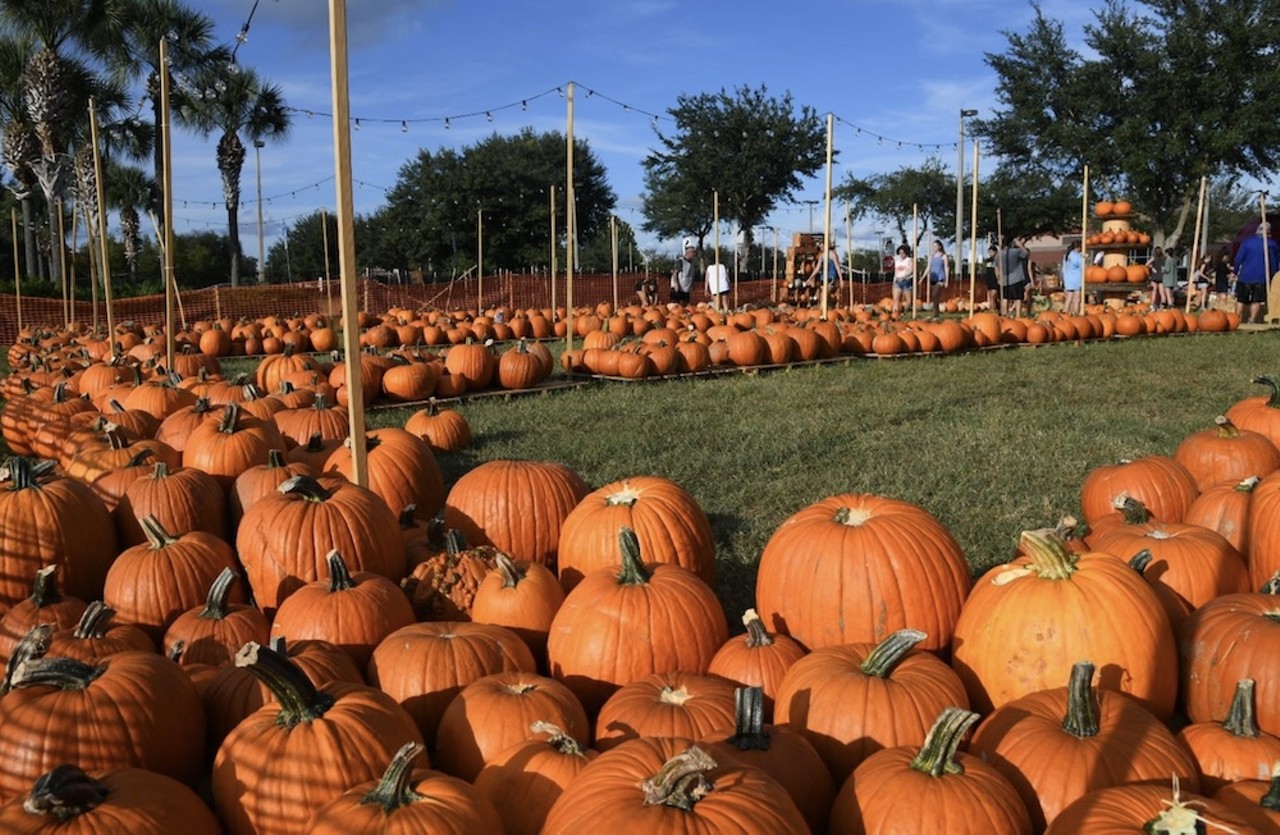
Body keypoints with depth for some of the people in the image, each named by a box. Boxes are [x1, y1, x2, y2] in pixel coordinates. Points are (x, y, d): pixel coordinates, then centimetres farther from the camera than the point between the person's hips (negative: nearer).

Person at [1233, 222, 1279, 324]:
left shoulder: (1247, 242, -2)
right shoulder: (1273, 244, 3)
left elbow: (1238, 259, -4)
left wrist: (1236, 273, 6)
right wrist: (1272, 276, 16)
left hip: (1245, 277, -1)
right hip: (1262, 278, 1)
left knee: (1241, 300, 7)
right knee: (1257, 301, 9)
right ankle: (1252, 321, 3)